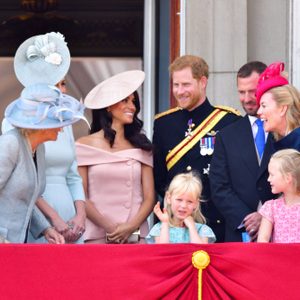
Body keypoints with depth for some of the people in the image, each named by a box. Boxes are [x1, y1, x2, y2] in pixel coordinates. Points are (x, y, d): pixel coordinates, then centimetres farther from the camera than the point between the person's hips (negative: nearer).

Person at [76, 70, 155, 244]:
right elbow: (80, 197, -1)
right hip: (96, 237, -2)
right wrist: (109, 227, -11)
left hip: (135, 236, 2)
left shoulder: (142, 147, 12)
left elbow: (149, 198, 7)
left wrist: (131, 227, -9)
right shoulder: (85, 146, 4)